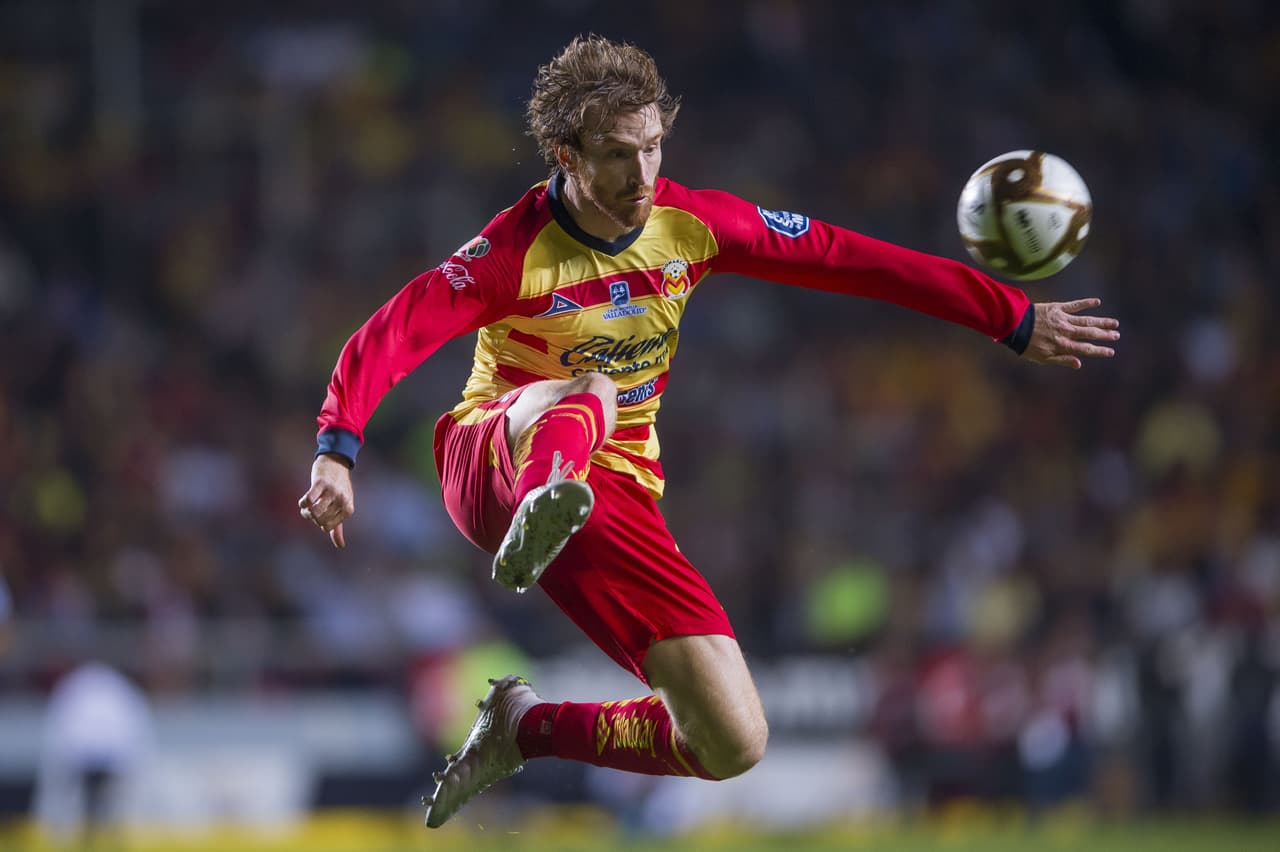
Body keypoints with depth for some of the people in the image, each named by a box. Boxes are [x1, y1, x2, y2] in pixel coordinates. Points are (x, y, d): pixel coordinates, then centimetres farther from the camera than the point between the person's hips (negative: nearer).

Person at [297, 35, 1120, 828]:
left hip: (613, 496, 5)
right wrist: (337, 452, -41)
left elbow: (850, 258, 1)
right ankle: (541, 515, -76)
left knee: (735, 744, -7)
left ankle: (526, 729, 15)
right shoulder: (517, 250, -15)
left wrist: (1014, 319, 3)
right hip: (495, 463, -5)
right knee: (586, 397, -41)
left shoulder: (690, 223, -4)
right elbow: (387, 338, -23)